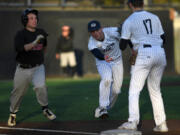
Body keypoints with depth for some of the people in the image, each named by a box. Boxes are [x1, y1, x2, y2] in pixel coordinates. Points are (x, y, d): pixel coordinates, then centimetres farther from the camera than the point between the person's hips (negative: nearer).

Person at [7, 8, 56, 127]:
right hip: (23, 68, -2)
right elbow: (20, 48, -33)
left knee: (41, 86, -21)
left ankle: (45, 109, 0)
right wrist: (34, 43, -42)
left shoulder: (41, 32, 0)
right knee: (18, 91, 7)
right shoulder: (20, 34, -14)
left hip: (38, 67, 2)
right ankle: (13, 114, 29)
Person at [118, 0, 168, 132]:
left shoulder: (129, 21, 2)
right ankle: (161, 123, 10)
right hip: (160, 54, 5)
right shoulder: (154, 17, 15)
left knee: (134, 90, -2)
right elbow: (163, 39, 18)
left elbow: (122, 46, 1)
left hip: (145, 55, -5)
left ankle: (133, 122, -16)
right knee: (155, 90, 15)